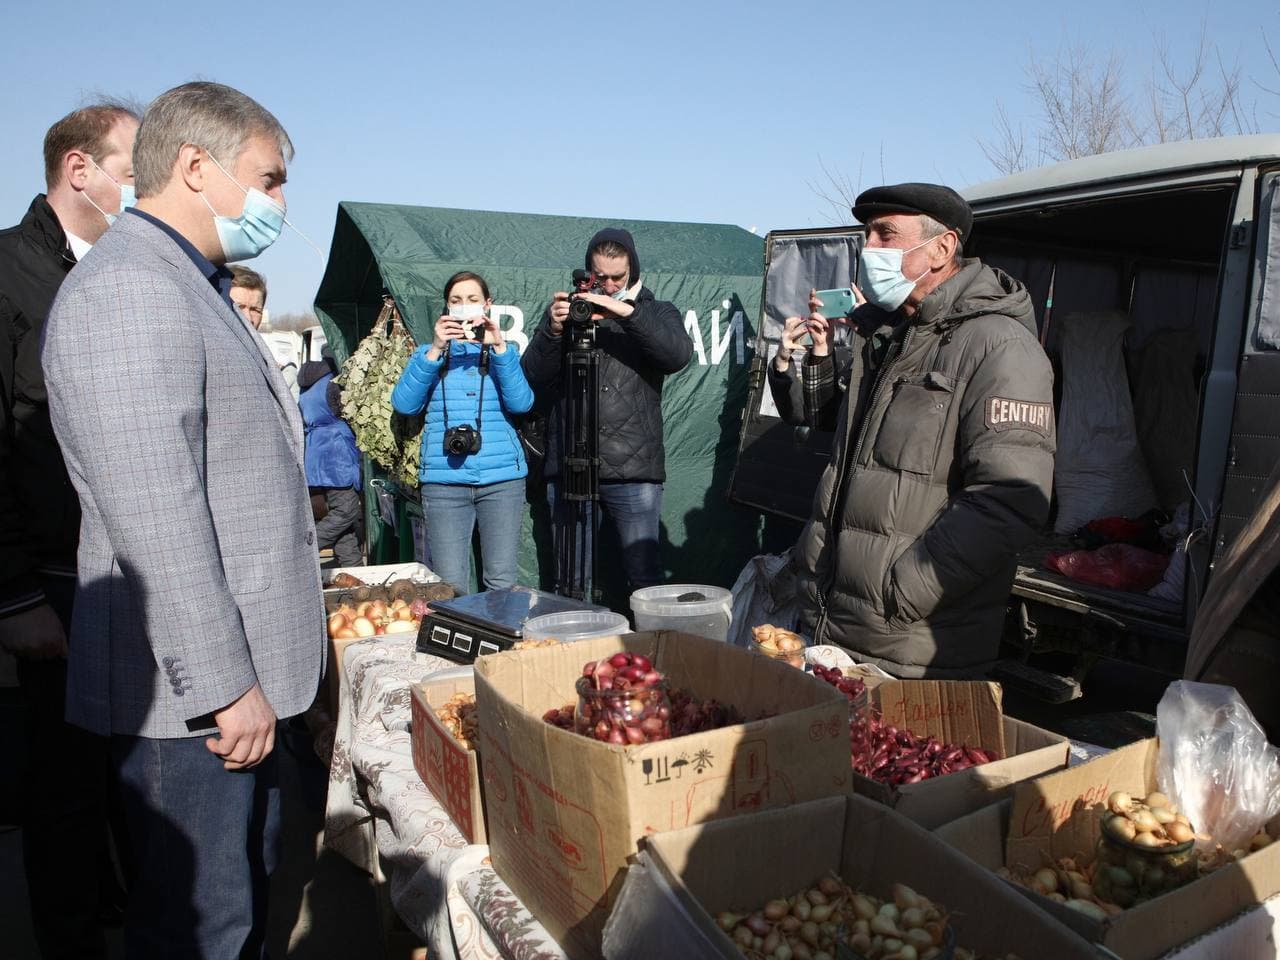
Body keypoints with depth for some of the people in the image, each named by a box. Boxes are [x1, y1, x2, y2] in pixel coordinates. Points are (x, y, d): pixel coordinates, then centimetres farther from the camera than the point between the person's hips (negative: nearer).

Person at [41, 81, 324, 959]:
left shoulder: (192, 286, 17)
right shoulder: (128, 289, -17)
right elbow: (153, 516, -24)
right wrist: (223, 685, -21)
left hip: (235, 671, 10)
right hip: (190, 692, -10)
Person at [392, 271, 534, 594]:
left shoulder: (504, 352, 15)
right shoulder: (429, 353, 16)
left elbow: (521, 403, -4)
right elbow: (404, 404, -2)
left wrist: (498, 347, -12)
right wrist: (435, 349, -9)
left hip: (502, 479, 0)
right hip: (444, 480, 0)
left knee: (501, 584, -1)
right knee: (450, 587, -3)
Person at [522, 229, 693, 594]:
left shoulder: (656, 312, 11)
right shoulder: (566, 310, 14)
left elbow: (679, 354, -10)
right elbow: (534, 376, 3)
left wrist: (628, 311, -19)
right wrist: (553, 331, -14)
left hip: (634, 471, -1)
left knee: (646, 579, -1)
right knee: (569, 583, 7)